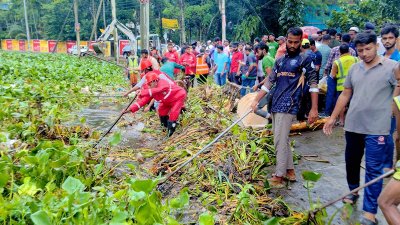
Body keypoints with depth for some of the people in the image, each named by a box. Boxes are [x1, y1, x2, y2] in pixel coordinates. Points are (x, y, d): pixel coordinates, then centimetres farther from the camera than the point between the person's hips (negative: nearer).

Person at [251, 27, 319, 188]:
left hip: (288, 107, -7)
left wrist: (314, 109, -12)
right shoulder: (279, 61, 17)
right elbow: (269, 82, 16)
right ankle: (290, 171, 26)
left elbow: (313, 84, -5)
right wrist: (256, 100, 8)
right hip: (275, 106, 7)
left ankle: (279, 176, 4)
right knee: (282, 140, 13)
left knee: (280, 141, -7)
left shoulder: (305, 60, -1)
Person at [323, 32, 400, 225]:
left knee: (373, 169, -1)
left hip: (376, 129, -5)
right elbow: (345, 94, 14)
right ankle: (353, 191, 41)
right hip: (352, 125, 5)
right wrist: (333, 117, 13)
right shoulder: (354, 68, 8)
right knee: (351, 162, 18)